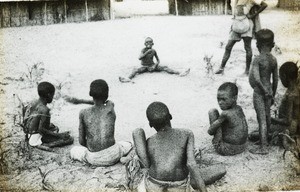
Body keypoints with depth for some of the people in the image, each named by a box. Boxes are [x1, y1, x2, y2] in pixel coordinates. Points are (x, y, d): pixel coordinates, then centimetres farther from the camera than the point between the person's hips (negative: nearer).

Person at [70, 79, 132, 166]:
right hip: (112, 157, 2)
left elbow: (81, 141, 2)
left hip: (93, 159, -1)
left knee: (73, 150, 29)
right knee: (128, 145, 33)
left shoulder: (83, 113, -3)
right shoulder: (111, 109, -1)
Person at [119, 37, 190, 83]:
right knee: (136, 70, -30)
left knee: (165, 67, -16)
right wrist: (147, 52, -31)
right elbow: (139, 58, -24)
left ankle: (179, 73, -28)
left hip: (152, 65, 2)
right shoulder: (143, 50, -7)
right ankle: (129, 78, -58)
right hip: (145, 66, -2)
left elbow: (158, 60, 7)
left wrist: (155, 66, -13)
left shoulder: (154, 51, 1)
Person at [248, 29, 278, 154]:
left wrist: (264, 90, -19)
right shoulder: (274, 60, 1)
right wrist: (272, 95, 18)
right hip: (269, 90, 7)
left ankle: (263, 147, 2)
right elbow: (275, 80, 8)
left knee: (261, 119, -3)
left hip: (259, 92, -7)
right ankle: (265, 139, 40)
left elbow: (255, 78, -31)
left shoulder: (258, 60, -18)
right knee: (267, 116, 21)